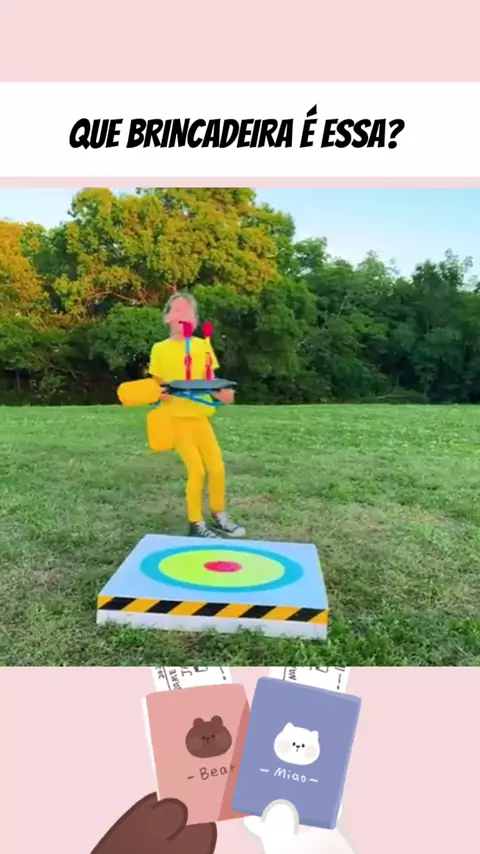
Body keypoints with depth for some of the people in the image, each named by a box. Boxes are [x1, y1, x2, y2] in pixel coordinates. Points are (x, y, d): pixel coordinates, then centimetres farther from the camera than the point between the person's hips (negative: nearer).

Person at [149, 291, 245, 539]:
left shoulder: (203, 345, 6)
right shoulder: (160, 349, -1)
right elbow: (156, 386, 4)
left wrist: (221, 394, -15)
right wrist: (161, 394, -19)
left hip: (200, 415, 3)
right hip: (176, 417, -3)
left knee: (217, 467, -1)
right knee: (197, 469, -8)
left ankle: (219, 517, 20)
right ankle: (196, 524, 8)